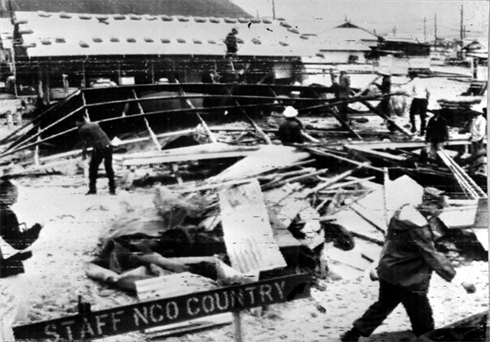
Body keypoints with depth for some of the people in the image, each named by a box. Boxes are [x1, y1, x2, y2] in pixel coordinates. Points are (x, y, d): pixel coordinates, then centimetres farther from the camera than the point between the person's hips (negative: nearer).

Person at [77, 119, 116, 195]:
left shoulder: (82, 129, -1)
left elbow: (84, 143, 4)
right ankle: (112, 189, 16)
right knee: (109, 168, 13)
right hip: (108, 146, 6)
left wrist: (84, 154, 16)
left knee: (93, 168, 8)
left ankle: (92, 189, 8)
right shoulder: (95, 124, 16)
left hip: (99, 149, -6)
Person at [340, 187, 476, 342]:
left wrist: (378, 268, 24)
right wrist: (460, 281, -24)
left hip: (387, 272, 9)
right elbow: (433, 258, -27)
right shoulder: (418, 228, -28)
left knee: (383, 305, 26)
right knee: (422, 318, 8)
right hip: (408, 280, -9)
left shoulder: (406, 212, 1)